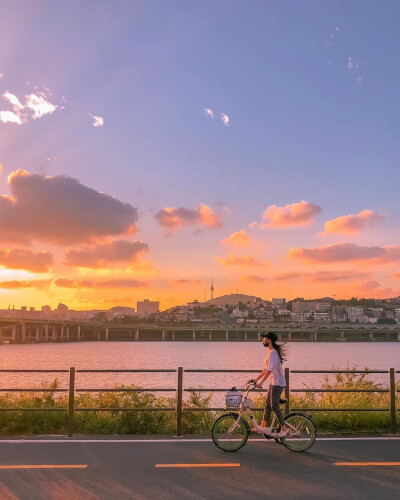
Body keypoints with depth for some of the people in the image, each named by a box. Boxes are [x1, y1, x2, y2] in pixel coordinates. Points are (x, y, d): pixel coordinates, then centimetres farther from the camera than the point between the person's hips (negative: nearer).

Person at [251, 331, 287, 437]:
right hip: (274, 382, 10)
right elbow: (266, 369, 18)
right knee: (267, 404, 14)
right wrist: (257, 379, 19)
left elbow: (269, 370, -25)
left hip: (278, 383, -10)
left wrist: (261, 382, -27)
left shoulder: (273, 353, -19)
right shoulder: (270, 352, 12)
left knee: (274, 406, -6)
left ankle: (284, 429, 3)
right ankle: (263, 426, 21)